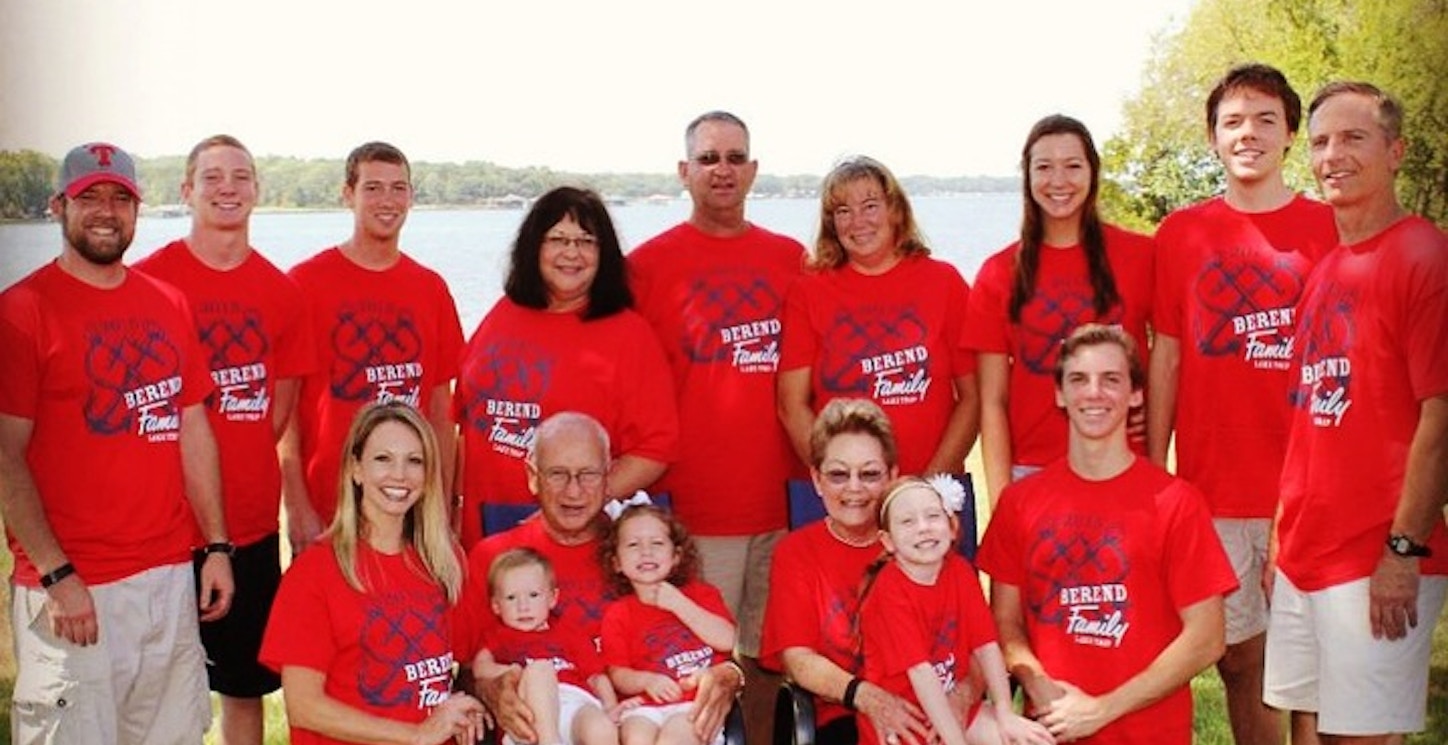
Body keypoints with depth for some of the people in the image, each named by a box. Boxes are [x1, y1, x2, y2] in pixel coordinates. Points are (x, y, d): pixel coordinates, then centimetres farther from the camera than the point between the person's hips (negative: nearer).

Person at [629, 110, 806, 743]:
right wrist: (641, 486, -5)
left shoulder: (791, 260, 10)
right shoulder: (649, 263, 1)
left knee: (769, 658, 10)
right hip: (692, 505, -3)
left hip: (783, 498, 3)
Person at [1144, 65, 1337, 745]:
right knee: (1238, 660, 9)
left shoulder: (1330, 229, 2)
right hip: (1212, 492, 1)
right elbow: (1166, 358, 8)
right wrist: (1153, 473, 5)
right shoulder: (1181, 234, 6)